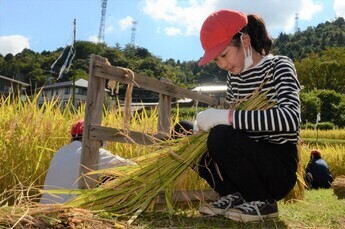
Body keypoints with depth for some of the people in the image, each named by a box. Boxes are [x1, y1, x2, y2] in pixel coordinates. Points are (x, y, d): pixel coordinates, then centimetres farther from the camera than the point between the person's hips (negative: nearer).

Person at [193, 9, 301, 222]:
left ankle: (263, 202, -9)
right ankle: (234, 195, 2)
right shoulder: (234, 75, 7)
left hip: (280, 167, -6)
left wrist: (226, 117, -34)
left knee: (221, 137, -30)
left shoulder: (279, 65, -12)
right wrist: (209, 120, -11)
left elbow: (290, 117, -32)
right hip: (251, 160, 7)